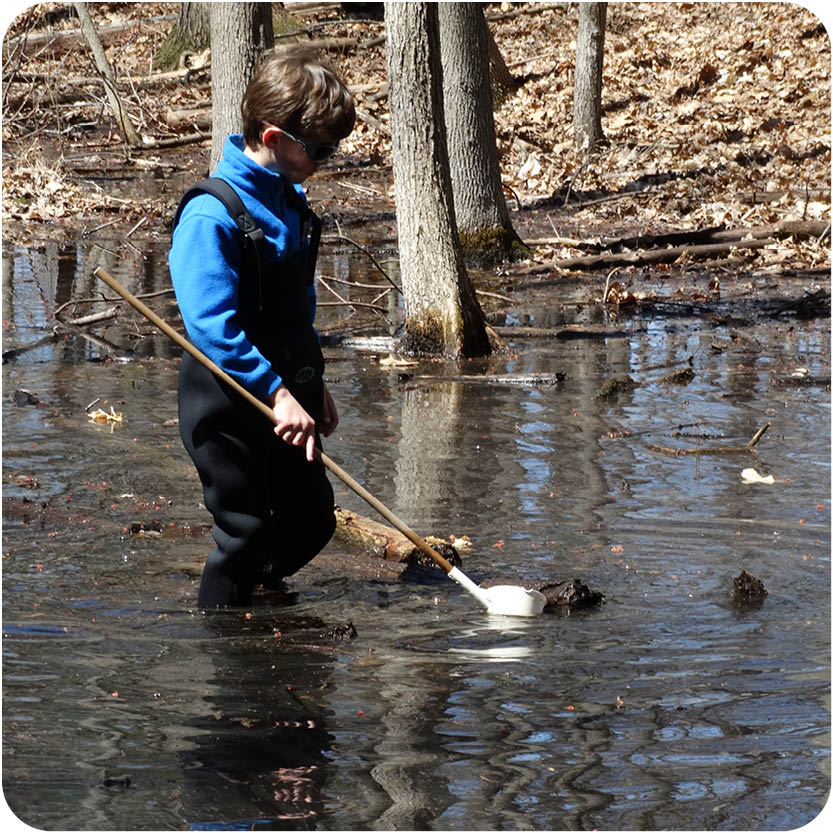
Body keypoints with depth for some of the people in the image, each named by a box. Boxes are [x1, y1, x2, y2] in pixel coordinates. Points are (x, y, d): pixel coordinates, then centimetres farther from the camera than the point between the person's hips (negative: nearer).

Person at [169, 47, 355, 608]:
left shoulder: (290, 203, 8)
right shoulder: (213, 214, -21)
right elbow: (211, 323, -27)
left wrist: (314, 384, 20)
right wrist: (276, 391, -30)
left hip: (289, 397, 8)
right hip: (230, 408, -8)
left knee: (313, 523, 13)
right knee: (246, 535, -1)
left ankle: (254, 587, 36)